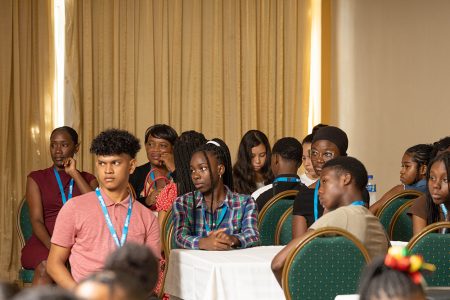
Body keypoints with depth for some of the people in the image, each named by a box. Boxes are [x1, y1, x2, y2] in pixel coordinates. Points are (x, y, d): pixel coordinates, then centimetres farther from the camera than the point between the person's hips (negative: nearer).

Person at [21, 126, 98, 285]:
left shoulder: (88, 179, 18)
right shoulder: (36, 178, 13)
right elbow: (36, 220, -2)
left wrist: (74, 174, -3)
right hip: (44, 242, -1)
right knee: (46, 266, -36)